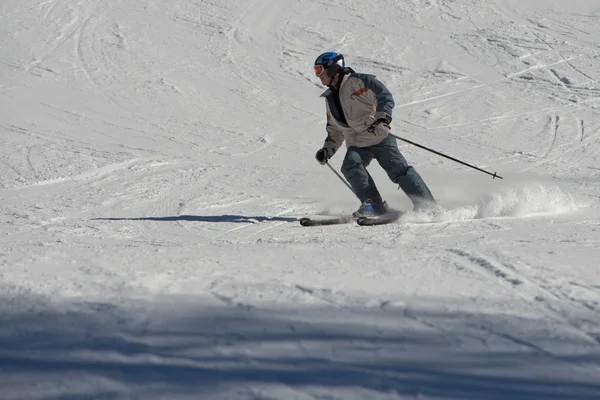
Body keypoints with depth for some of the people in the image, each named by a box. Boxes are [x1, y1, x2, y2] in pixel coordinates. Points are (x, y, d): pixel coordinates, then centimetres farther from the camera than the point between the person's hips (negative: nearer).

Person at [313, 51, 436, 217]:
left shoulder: (359, 82, -1)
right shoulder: (330, 98, 21)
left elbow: (386, 97, -9)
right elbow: (335, 130, 29)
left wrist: (382, 118, -26)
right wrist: (328, 149, 14)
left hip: (380, 138, -6)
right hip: (357, 145, 6)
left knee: (398, 168, -17)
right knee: (351, 166, -25)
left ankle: (428, 205, -13)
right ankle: (373, 205, -29)